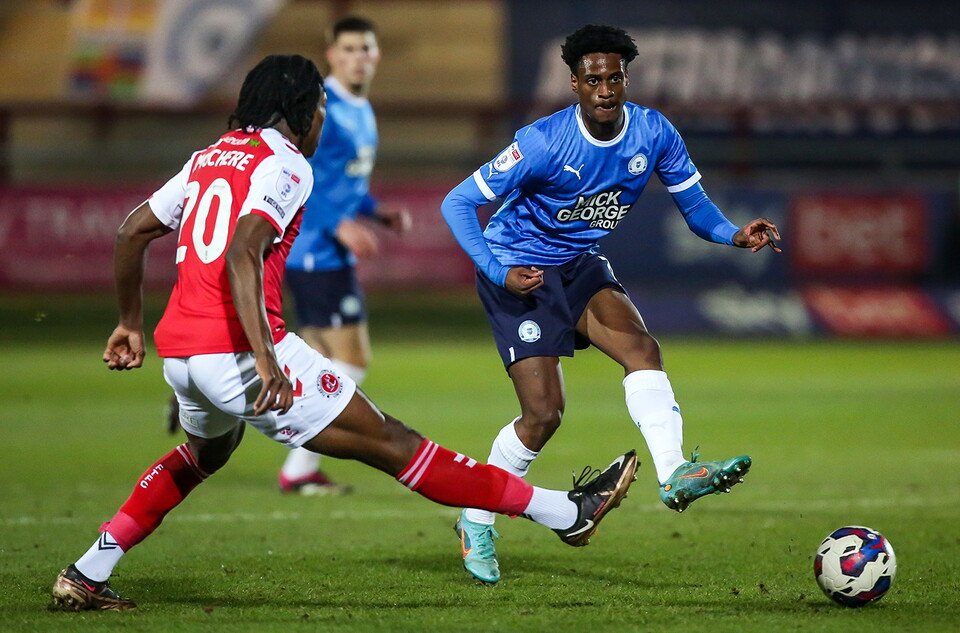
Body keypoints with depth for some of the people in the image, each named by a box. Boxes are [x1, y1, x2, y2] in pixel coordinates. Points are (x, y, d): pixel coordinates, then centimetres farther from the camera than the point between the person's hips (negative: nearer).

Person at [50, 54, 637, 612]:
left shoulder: (209, 157, 18)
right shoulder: (285, 164, -6)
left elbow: (132, 233, 21)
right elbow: (242, 255, -22)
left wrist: (132, 323, 33)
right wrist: (265, 361, -28)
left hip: (178, 350, 8)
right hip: (238, 348, -8)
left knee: (206, 452, 37)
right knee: (389, 442, -5)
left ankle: (86, 576, 30)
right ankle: (565, 512, 0)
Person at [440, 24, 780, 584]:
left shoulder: (654, 133, -9)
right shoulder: (544, 142, -23)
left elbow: (694, 204, 1)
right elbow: (458, 204, -17)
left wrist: (734, 234, -21)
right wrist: (500, 272, -29)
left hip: (581, 265, 5)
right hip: (520, 273, -5)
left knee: (641, 345, -25)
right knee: (545, 414, -12)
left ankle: (674, 472, -37)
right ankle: (476, 519, 7)